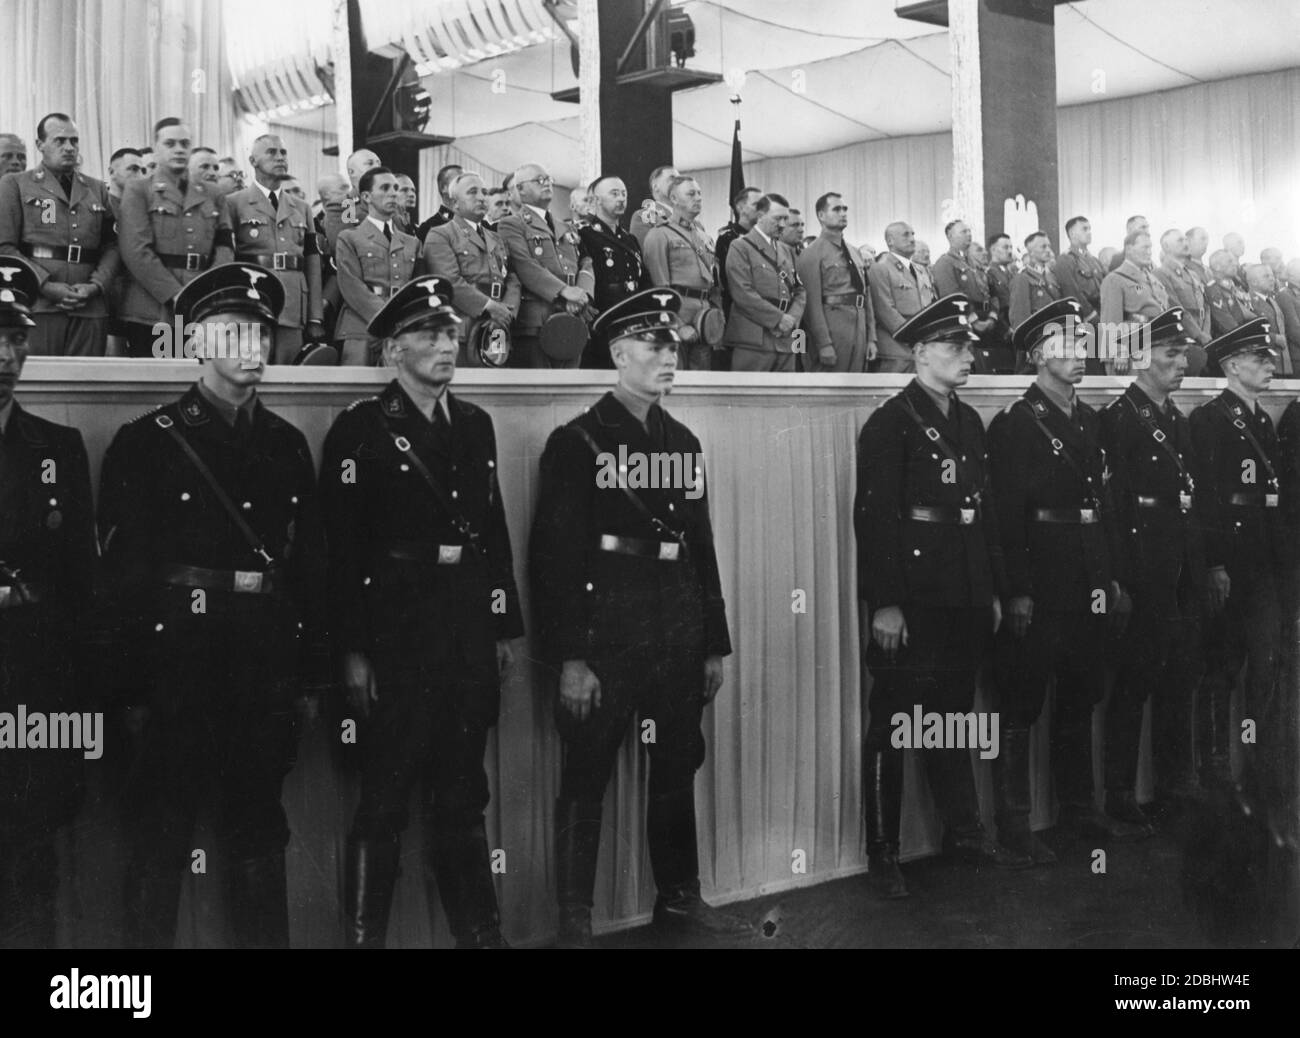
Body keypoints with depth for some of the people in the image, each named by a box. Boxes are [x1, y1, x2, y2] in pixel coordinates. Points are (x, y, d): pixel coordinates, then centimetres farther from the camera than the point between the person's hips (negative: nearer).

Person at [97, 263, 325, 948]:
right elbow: (123, 566, -6)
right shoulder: (147, 441, -1)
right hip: (181, 665, -4)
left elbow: (311, 560, 11)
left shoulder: (287, 444, 12)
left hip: (269, 668, 4)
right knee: (160, 836, 3)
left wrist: (304, 666, 5)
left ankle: (265, 941, 25)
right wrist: (143, 669, -12)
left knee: (259, 837, 14)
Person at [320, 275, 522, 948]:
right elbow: (342, 547, -11)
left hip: (469, 633, 6)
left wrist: (505, 627, 10)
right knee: (385, 798, 2)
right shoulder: (360, 429, -6)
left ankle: (479, 931, 26)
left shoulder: (475, 425, 12)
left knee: (462, 793, 15)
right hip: (395, 633, -5)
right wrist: (351, 651, -14)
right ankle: (365, 932, 13)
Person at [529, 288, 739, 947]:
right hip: (606, 636, -6)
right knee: (587, 776, 1)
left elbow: (702, 547, 14)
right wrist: (569, 659, -16)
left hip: (679, 638, 6)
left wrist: (714, 644, 11)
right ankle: (575, 918, 11)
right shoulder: (577, 442, -6)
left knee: (678, 769, 15)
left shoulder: (683, 442, 12)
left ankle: (679, 897, 29)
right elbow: (555, 554, -11)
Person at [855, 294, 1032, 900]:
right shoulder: (890, 423, -9)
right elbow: (874, 516, -16)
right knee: (892, 723, 1)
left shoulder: (969, 422, 15)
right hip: (910, 598, -7)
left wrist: (994, 592, 13)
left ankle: (964, 832, 28)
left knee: (954, 715, 16)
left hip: (964, 600, 7)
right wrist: (884, 603, -20)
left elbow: (986, 509, 16)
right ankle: (882, 855, 9)